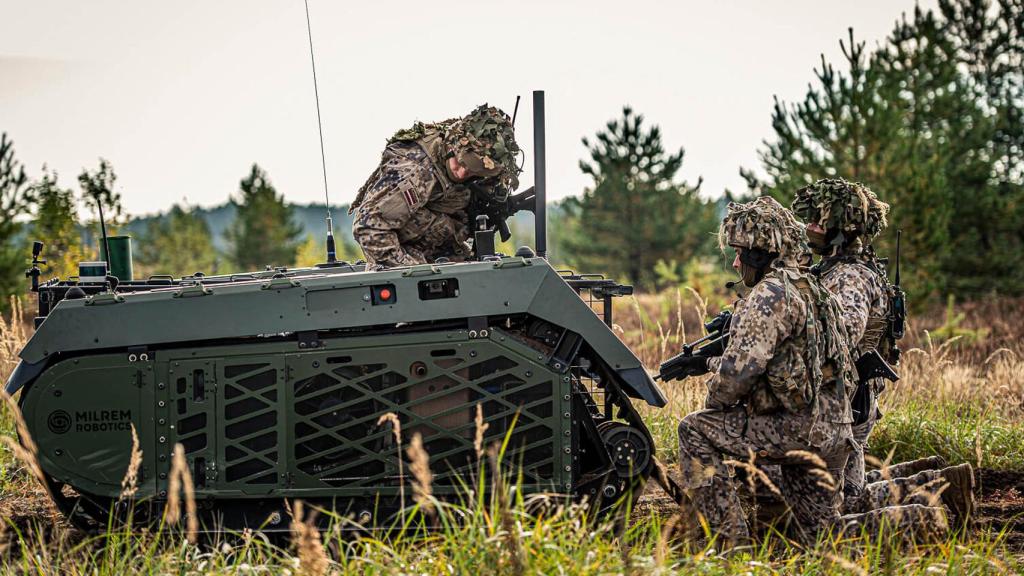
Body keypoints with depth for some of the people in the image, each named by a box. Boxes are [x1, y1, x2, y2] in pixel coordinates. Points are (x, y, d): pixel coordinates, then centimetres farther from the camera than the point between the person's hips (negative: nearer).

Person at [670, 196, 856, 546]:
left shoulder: (771, 294, -13)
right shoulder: (810, 288, 20)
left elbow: (741, 367, -20)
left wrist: (713, 404, -2)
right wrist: (710, 363, 25)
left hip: (796, 429, -9)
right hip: (833, 435, 9)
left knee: (696, 432, -1)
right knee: (821, 539, 17)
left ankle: (734, 542, -3)